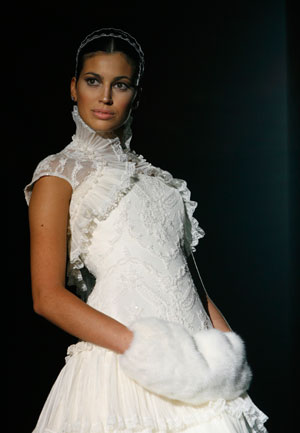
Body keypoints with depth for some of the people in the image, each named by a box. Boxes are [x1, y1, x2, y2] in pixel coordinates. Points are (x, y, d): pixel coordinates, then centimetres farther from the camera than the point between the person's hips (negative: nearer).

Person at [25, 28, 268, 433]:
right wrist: (139, 347, -19)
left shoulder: (149, 174, 17)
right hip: (124, 363, -5)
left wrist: (226, 338, 1)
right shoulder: (61, 174, 0)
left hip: (193, 350, 5)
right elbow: (48, 296, -9)